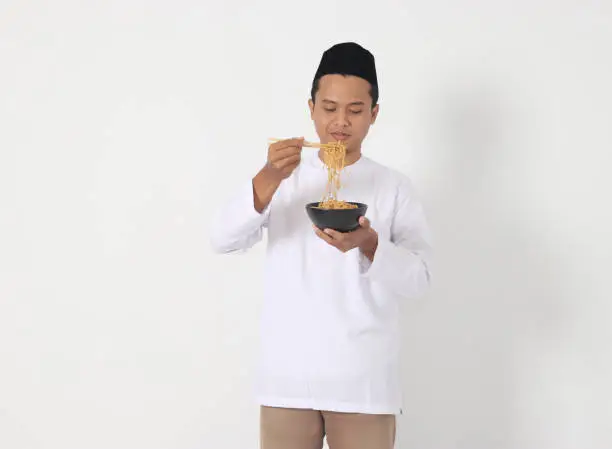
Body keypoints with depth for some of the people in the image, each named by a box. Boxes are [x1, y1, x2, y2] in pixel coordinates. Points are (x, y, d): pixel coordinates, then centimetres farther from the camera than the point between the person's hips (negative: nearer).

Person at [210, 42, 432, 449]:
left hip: (364, 380, -1)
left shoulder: (395, 187, 4)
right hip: (287, 375, 1)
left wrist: (368, 245, -24)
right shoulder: (284, 176, 7)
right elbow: (224, 241, -6)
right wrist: (268, 181, -22)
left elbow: (417, 277, -5)